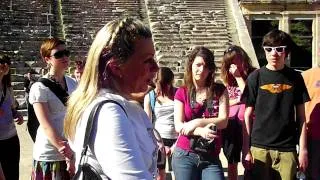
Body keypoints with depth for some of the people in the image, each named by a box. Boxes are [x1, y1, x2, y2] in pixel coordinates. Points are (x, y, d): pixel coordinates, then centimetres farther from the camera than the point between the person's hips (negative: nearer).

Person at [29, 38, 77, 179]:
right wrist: (66, 154, -20)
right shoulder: (39, 88, -11)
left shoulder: (73, 84, 4)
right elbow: (46, 125, -16)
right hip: (49, 156, -5)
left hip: (74, 150, 5)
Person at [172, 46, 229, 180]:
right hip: (185, 156, 0)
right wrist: (200, 131, -21)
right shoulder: (182, 93, 3)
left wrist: (197, 122, -15)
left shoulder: (220, 91, 5)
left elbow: (223, 121, -4)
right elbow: (178, 126, -4)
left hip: (211, 157, 0)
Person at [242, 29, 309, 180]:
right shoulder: (255, 77, 0)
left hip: (287, 149, 1)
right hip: (259, 147, -1)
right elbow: (247, 116, 1)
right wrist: (246, 150, -3)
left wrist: (303, 149, 2)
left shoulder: (295, 77, 4)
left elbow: (301, 117, 7)